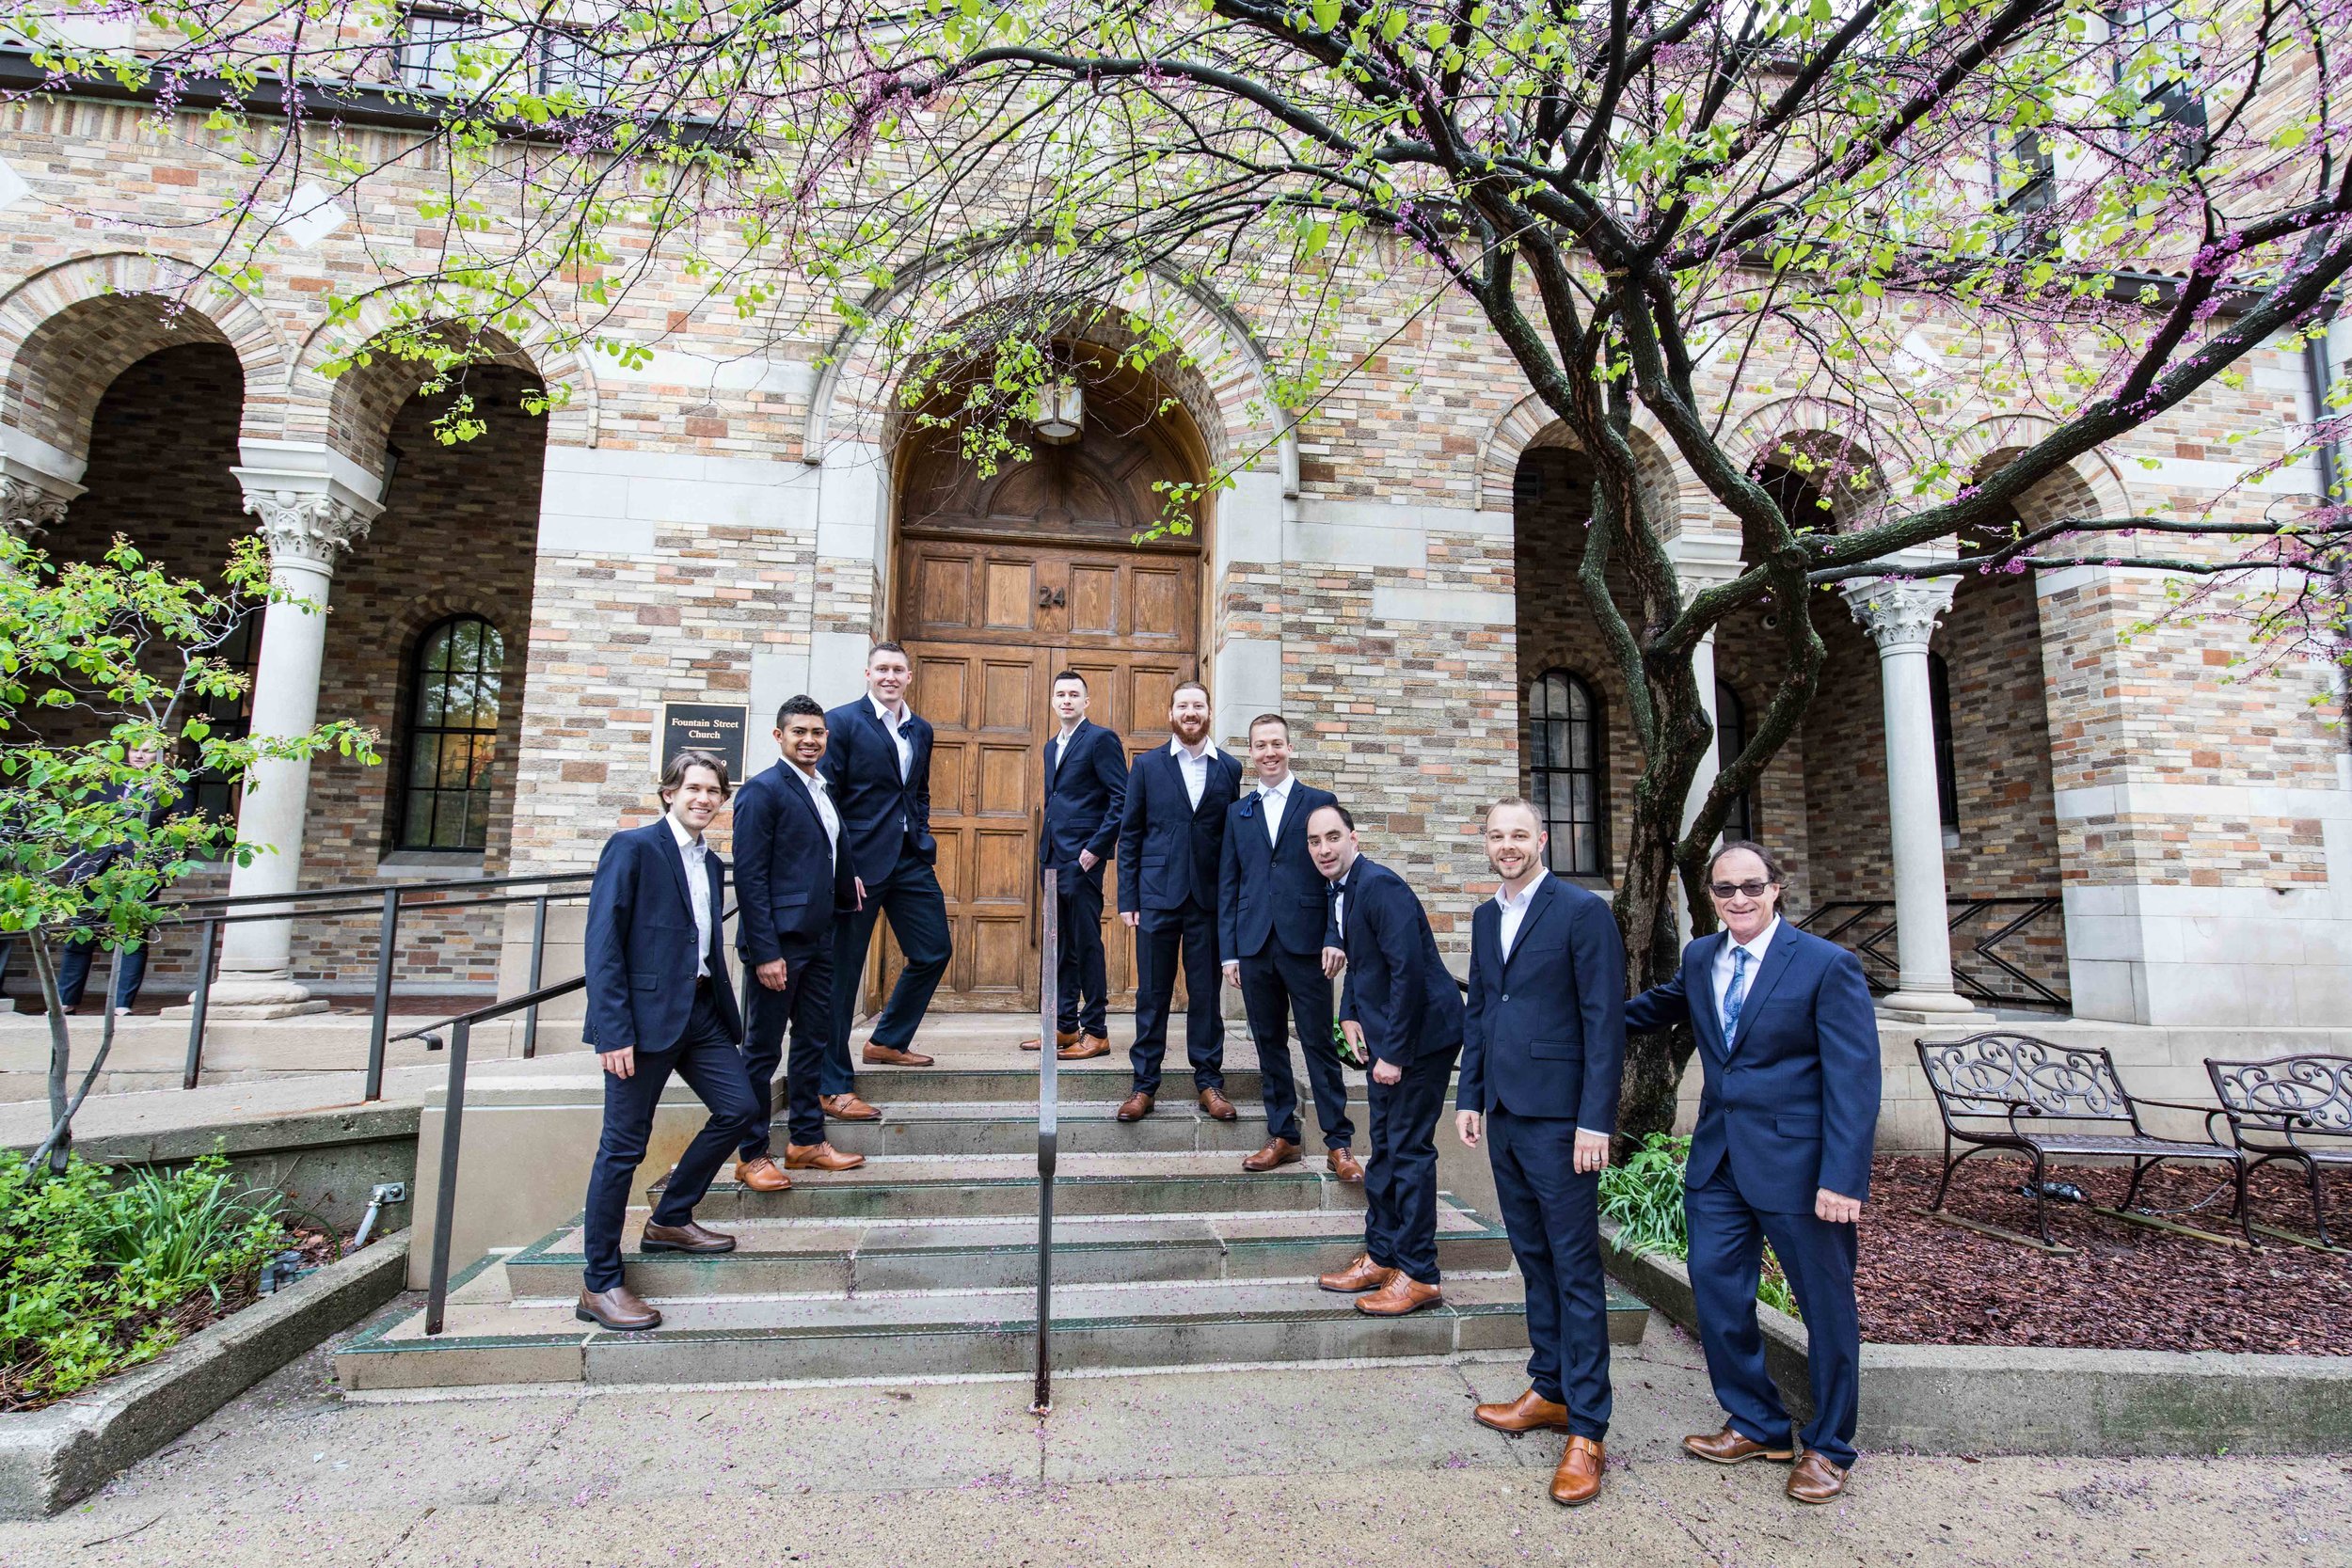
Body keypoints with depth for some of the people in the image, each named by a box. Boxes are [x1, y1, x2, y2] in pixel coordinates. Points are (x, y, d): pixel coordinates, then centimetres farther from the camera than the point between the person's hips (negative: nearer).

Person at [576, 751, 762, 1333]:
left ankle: (669, 1221, 26)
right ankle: (600, 1284, 12)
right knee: (624, 1145, 0)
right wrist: (613, 1031, -19)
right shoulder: (632, 847, -7)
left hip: (701, 1010, 8)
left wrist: (730, 1017, 11)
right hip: (646, 1013, -8)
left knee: (738, 1107, 7)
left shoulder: (711, 864, 16)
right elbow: (603, 942, -13)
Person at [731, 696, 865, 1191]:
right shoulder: (763, 791, -12)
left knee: (814, 1041, 15)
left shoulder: (822, 789, 13)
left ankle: (806, 1140, 28)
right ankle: (751, 1155, 16)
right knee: (763, 1049, 4)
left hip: (818, 940, 8)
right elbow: (750, 876, -16)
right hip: (778, 944, -8)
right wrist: (765, 953, -20)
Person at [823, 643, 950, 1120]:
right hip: (859, 864, -7)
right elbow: (826, 798, -10)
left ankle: (887, 1042, 32)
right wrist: (842, 868, -14)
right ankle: (834, 1087, 11)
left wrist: (922, 838, 8)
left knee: (934, 951, 11)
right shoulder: (842, 722, -6)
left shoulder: (921, 730, 13)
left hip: (911, 860, 7)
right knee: (842, 969, 1)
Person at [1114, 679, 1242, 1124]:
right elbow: (1130, 835, 4)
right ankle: (1145, 1084, 16)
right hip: (1157, 897, 0)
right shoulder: (1147, 765, 4)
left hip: (1209, 900, 1)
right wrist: (1127, 899, -1)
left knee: (1205, 993, 8)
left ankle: (1209, 1082, 19)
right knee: (1152, 994, 6)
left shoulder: (1229, 768, 6)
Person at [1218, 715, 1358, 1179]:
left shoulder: (1319, 803, 5)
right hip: (1254, 946, 3)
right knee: (1269, 1044, 10)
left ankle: (1340, 1143, 9)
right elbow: (1228, 885, 11)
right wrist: (1229, 952, 5)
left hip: (1305, 945, -3)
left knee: (1319, 1044, 1)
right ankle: (1282, 1136, 20)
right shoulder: (1237, 812, 14)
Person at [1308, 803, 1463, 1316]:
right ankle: (1381, 1257, 29)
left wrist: (1394, 1053, -23)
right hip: (1387, 1033, 10)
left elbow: (1409, 969, -25)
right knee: (1384, 1148, 16)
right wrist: (1349, 1013, 9)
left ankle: (1418, 1275, 9)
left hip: (1421, 1030, -10)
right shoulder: (1341, 890, 10)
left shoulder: (1379, 885, -21)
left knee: (1409, 1149, -3)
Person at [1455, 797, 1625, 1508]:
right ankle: (1549, 1391, 30)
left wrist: (1595, 1121, -15)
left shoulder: (1583, 912, -9)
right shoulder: (1485, 918, 12)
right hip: (1503, 1115, 7)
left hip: (1558, 1116, -7)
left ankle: (1586, 1430, 11)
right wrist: (1470, 1096, 12)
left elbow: (1605, 1020, -12)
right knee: (1534, 1260, 16)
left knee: (1576, 1269, 2)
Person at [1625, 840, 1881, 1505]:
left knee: (1826, 1307, 11)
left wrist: (1841, 1178, -19)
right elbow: (1660, 1006, 27)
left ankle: (1828, 1448, 31)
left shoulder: (1827, 965, -12)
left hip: (1798, 1164, -5)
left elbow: (1854, 1080, -15)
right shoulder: (1699, 958, 5)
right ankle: (1757, 1425, 32)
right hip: (1717, 1158, 6)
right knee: (1717, 1294, 11)